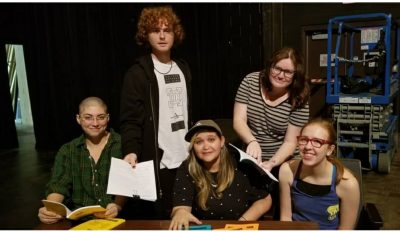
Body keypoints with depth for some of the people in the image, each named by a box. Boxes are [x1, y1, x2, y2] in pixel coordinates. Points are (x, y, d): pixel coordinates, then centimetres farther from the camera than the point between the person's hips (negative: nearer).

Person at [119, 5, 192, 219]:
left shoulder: (183, 69, 12)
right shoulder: (138, 73, -7)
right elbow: (130, 120, -12)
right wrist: (131, 151, -27)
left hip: (185, 159, 6)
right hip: (157, 163, -5)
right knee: (157, 218, 4)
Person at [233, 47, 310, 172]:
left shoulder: (299, 100, -11)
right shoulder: (251, 81, -7)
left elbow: (290, 142, -9)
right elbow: (238, 121, -10)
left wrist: (271, 163, -25)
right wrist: (252, 141, -28)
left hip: (283, 161, -1)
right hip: (250, 157, 1)